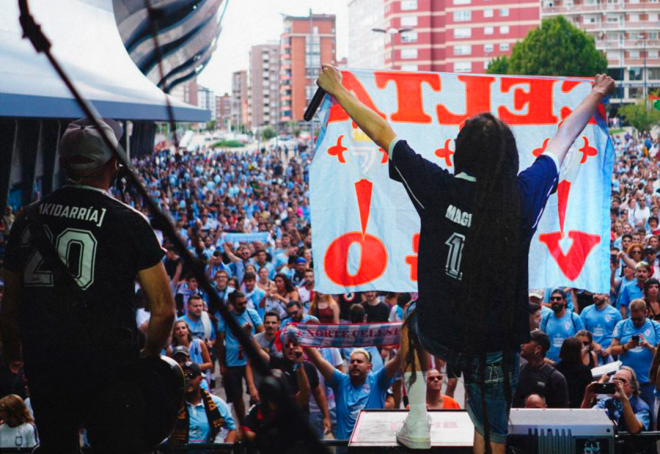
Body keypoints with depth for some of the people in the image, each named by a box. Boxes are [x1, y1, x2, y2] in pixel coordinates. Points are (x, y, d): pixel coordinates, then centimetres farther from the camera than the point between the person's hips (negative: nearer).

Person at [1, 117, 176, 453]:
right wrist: (149, 355, 13)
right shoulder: (128, 221, -7)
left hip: (43, 367, 5)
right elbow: (163, 309, -5)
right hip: (109, 370, -4)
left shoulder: (28, 219, 5)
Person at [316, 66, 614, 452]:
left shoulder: (438, 189, -15)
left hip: (439, 334, 1)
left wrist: (338, 90, 11)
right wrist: (596, 96, 25)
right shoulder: (526, 194, -12)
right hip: (496, 344, 0)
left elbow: (382, 133, -3)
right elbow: (563, 139, 7)